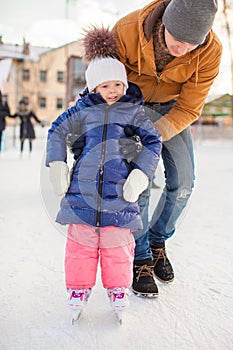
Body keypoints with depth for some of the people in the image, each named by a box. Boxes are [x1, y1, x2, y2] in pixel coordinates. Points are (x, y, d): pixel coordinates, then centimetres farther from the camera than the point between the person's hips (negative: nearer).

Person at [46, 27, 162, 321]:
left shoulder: (134, 110, 5)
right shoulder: (83, 110, 7)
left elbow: (153, 141, 6)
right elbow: (57, 130, 17)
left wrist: (140, 176, -6)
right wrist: (57, 165, 8)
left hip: (119, 189, -1)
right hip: (83, 186, 1)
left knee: (117, 243, 6)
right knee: (81, 241, 7)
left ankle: (118, 288, 27)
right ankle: (79, 286, 25)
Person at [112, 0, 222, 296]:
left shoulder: (210, 52, -26)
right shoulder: (126, 30, -30)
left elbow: (188, 109, -19)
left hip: (171, 108, 3)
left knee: (183, 182, -6)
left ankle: (157, 240, 21)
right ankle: (140, 260, 4)